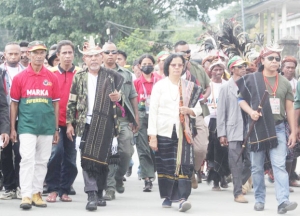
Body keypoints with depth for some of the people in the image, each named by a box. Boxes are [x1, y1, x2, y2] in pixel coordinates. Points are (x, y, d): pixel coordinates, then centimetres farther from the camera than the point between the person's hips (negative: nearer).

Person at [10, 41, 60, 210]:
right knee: (27, 159, -11)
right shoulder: (20, 78, 2)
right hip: (27, 125, -2)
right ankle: (26, 196, -11)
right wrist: (12, 128, 2)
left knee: (42, 161, 7)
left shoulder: (52, 78, 6)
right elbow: (14, 104, 6)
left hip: (47, 126, 2)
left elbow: (56, 104, 10)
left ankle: (37, 193, 15)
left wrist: (56, 129, 9)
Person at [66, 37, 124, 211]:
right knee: (88, 159, -8)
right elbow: (72, 102, 9)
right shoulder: (79, 77, 7)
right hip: (85, 124, 0)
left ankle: (99, 194, 16)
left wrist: (118, 97, -9)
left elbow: (120, 95, 15)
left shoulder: (112, 76, 5)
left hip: (105, 124, 0)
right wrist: (70, 123, 3)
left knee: (103, 160, 4)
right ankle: (92, 195, -10)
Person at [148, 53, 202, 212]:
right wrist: (152, 136, -8)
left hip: (183, 131, 1)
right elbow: (153, 111, -2)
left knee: (183, 163, -12)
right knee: (165, 164, 2)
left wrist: (189, 110, -13)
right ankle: (167, 197, 15)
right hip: (164, 131, -1)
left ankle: (183, 198, -20)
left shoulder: (189, 87, 11)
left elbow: (198, 108, 11)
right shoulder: (160, 85, 3)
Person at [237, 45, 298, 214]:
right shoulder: (251, 79, 1)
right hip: (257, 128, 0)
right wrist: (250, 111, -12)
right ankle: (259, 200, 20)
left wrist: (293, 132, 3)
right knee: (257, 167, 7)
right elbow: (241, 99, 8)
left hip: (278, 128, 0)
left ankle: (283, 201, -20)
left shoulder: (285, 83, 7)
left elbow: (290, 108, 8)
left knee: (279, 165, -11)